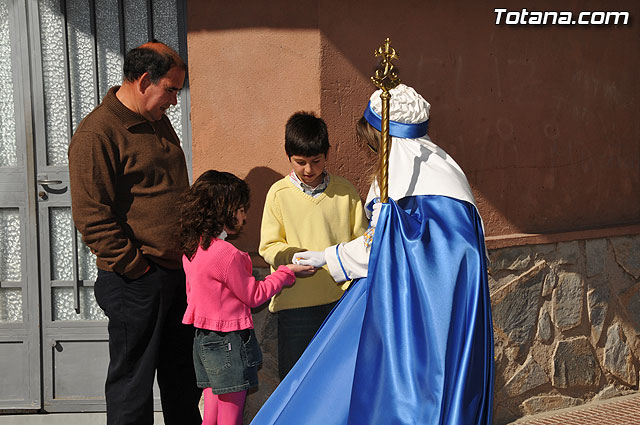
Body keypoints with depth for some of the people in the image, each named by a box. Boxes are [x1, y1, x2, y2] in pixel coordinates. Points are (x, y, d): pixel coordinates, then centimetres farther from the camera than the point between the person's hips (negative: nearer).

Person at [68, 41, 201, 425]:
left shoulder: (158, 122, 14)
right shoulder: (97, 133, -14)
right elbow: (91, 214, -19)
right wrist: (134, 266, -17)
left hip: (179, 272, 8)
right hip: (137, 281, -8)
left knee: (184, 376, 18)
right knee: (133, 378, 4)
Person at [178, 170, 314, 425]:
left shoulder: (192, 249, 5)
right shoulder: (227, 254, -21)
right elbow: (253, 296, -10)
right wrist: (287, 272, 0)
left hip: (202, 339, 8)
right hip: (229, 342, -8)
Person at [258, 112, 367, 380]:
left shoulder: (344, 190, 6)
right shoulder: (279, 193, 0)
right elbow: (269, 246, -1)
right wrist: (295, 257, -19)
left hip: (342, 296, 2)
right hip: (296, 301, -1)